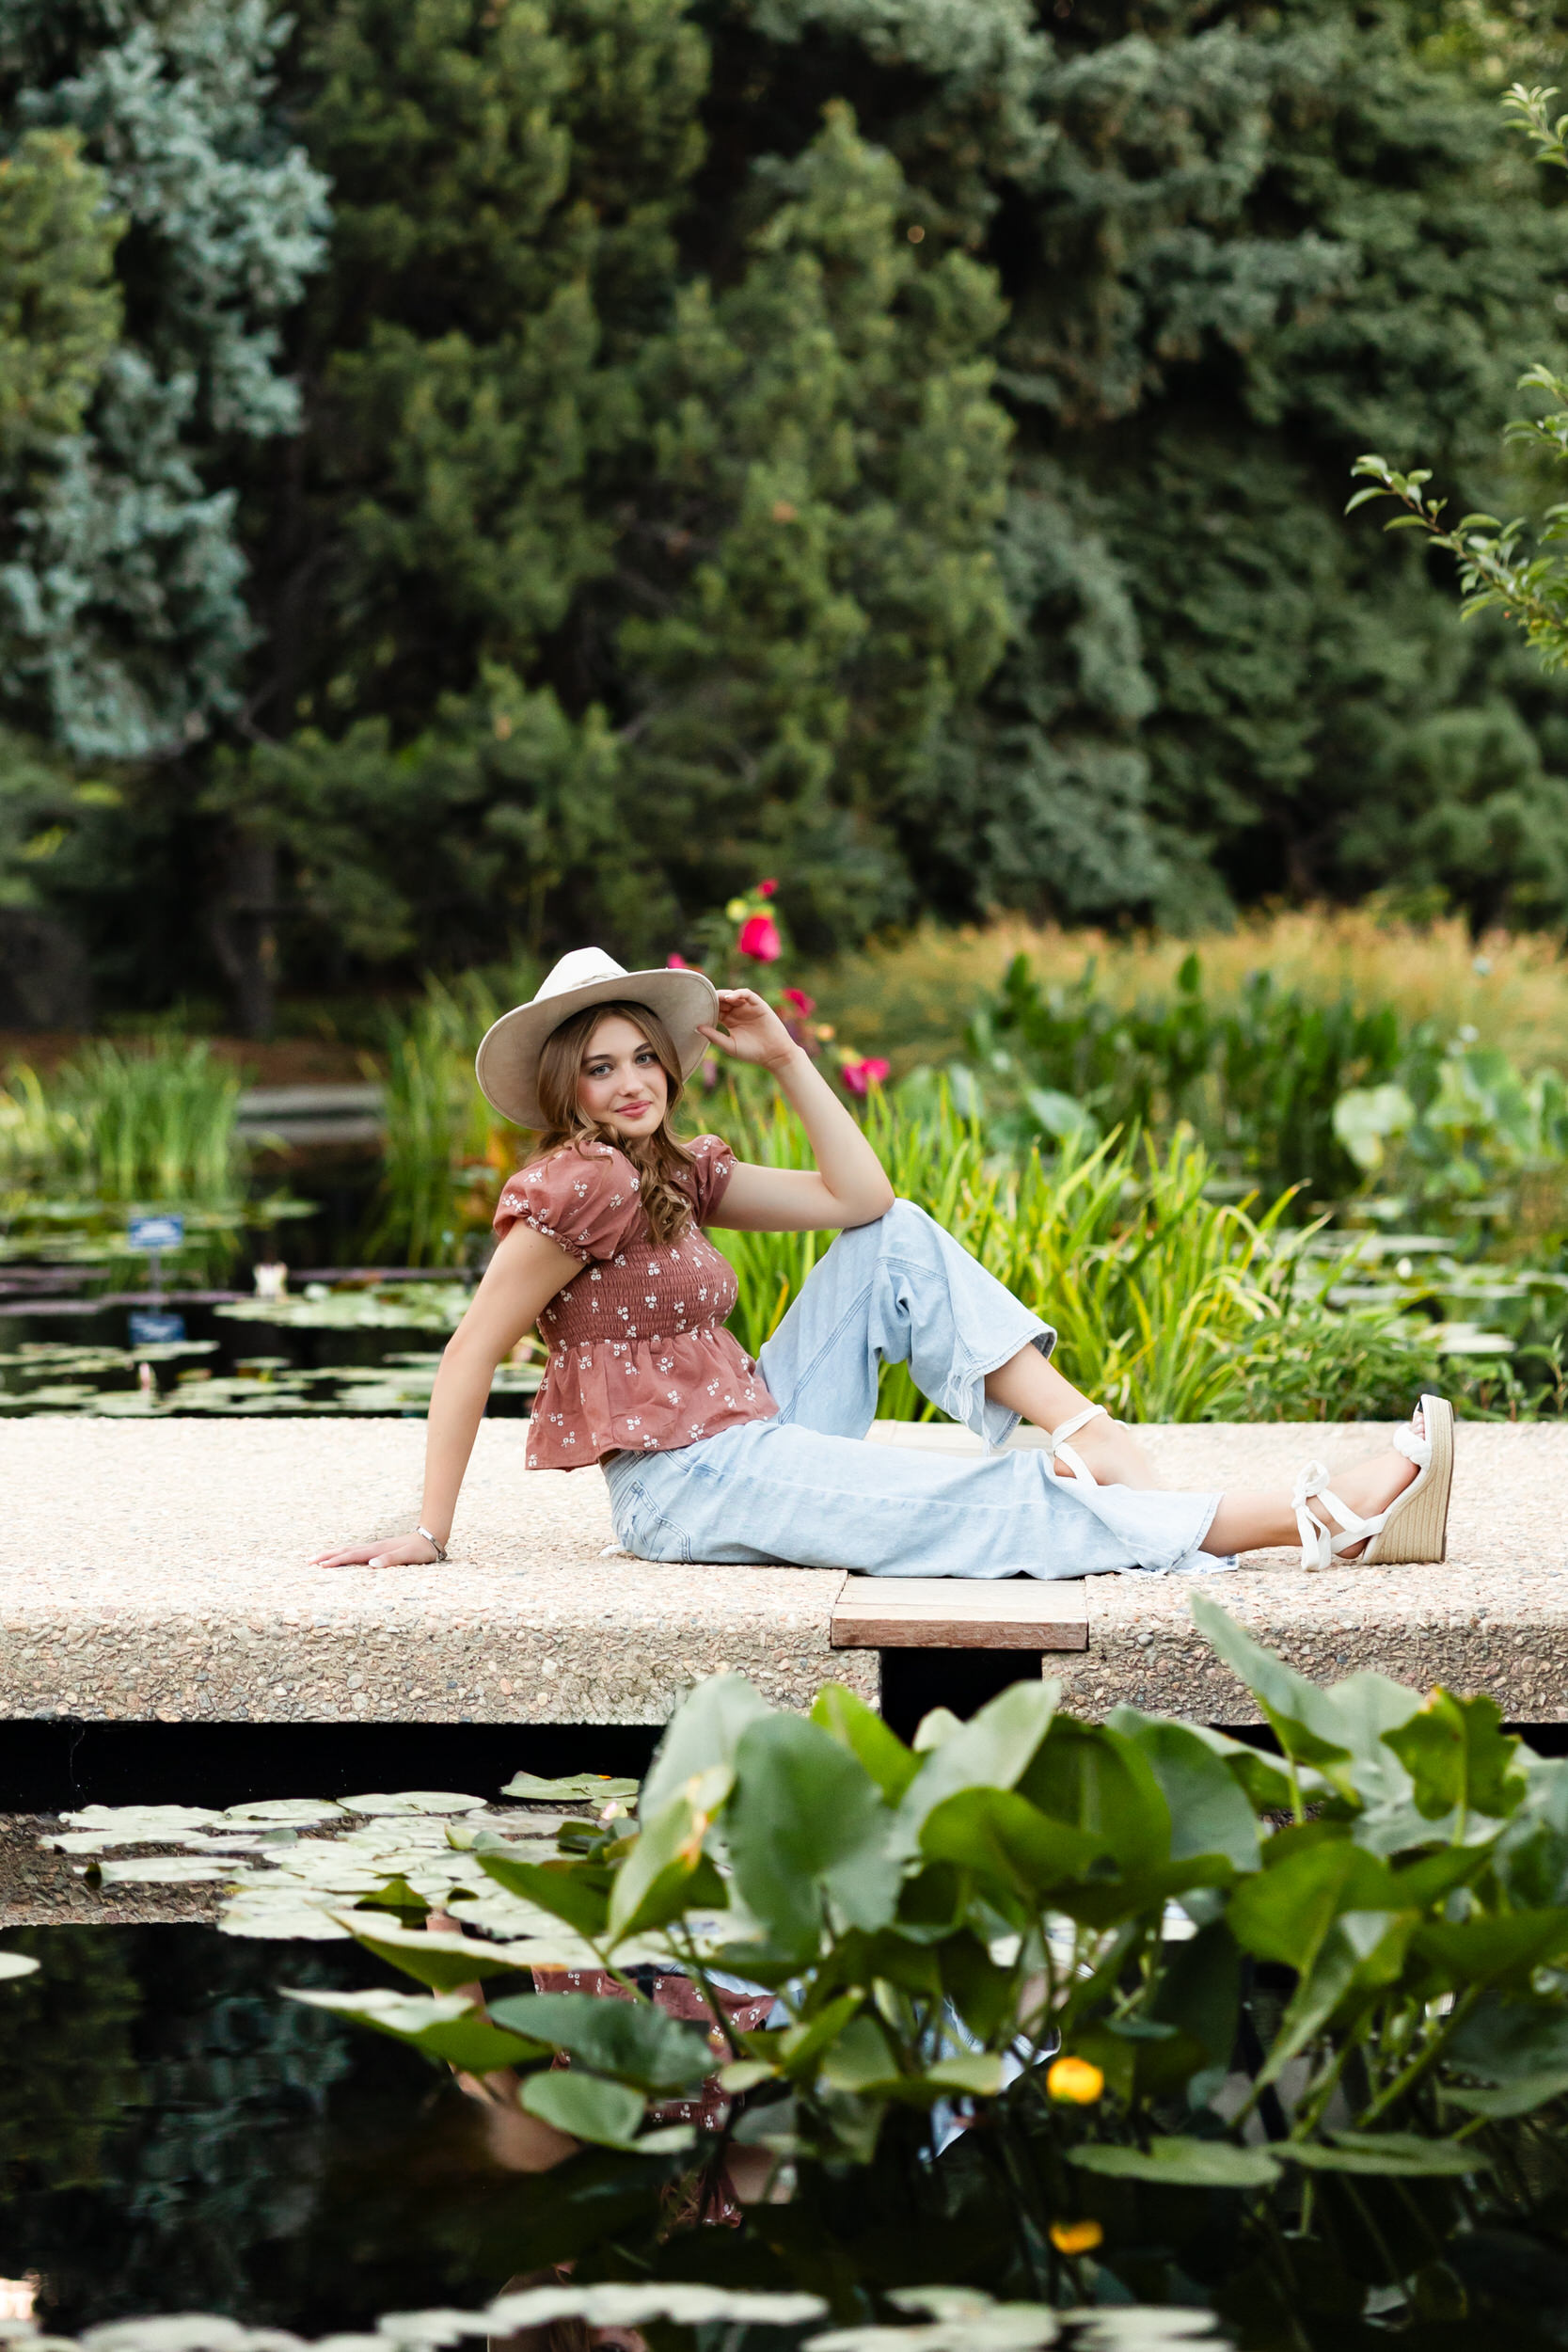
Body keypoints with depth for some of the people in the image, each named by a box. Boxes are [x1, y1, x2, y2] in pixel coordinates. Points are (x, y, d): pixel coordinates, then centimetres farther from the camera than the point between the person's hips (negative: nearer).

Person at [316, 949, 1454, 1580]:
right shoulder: (579, 1186, -14)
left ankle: (1091, 1433, -11)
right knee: (992, 1510, -15)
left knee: (897, 1242, 4)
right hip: (691, 1487, -10)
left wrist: (787, 1059, 4)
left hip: (754, 1436, 10)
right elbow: (470, 1355, -15)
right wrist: (429, 1533, -16)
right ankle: (1318, 1516, -20)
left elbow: (859, 1198, 8)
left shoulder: (676, 1174, 13)